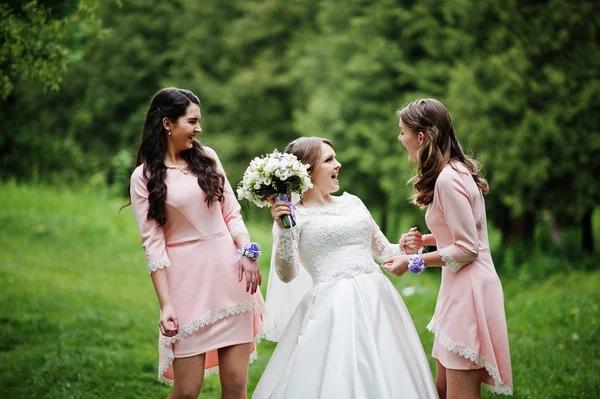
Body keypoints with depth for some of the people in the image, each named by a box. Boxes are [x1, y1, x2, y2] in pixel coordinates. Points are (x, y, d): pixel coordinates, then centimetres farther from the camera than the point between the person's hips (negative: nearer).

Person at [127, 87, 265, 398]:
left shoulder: (207, 157, 11)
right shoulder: (145, 177, -1)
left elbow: (231, 214, 12)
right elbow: (153, 245, -5)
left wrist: (247, 253, -7)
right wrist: (166, 305, -10)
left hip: (230, 274, 4)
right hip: (188, 281, -4)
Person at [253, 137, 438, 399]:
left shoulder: (352, 202, 15)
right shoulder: (293, 216, 0)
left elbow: (383, 251, 21)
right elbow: (287, 275, -10)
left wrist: (405, 247, 0)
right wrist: (283, 229, -20)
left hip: (377, 299, 5)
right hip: (333, 307, -5)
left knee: (385, 378, 6)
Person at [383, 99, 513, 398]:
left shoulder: (448, 179, -18)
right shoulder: (456, 170, 13)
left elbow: (467, 248, -19)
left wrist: (414, 262, -12)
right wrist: (426, 240, 8)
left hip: (469, 290, -10)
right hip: (459, 287, 10)